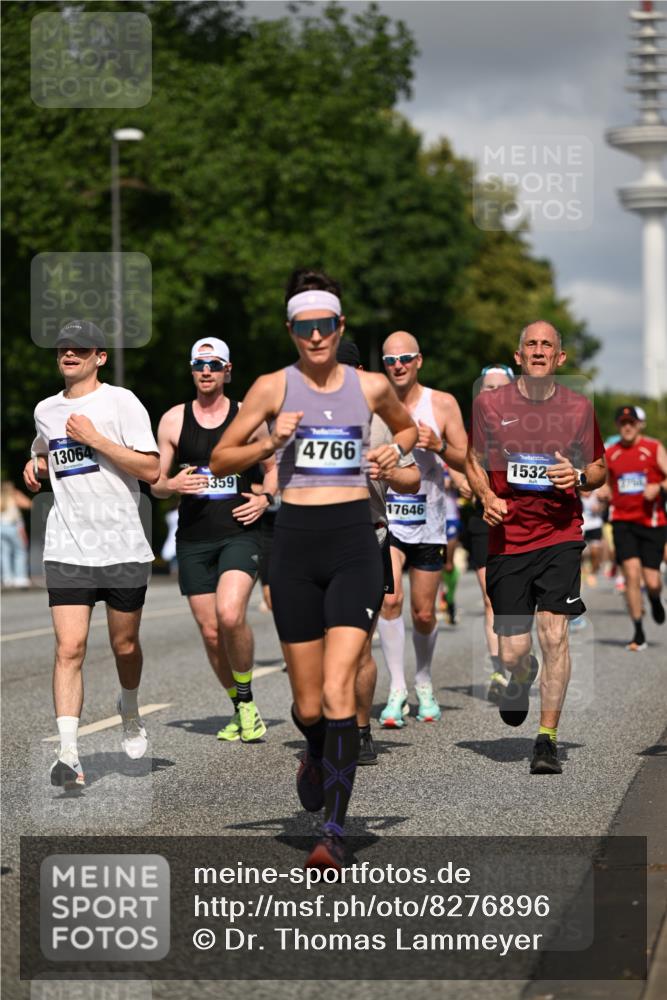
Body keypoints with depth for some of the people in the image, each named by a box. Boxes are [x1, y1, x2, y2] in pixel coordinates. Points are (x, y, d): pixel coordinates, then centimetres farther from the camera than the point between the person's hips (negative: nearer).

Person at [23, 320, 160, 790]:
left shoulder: (120, 401, -4)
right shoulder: (45, 411, 12)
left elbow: (152, 470, -11)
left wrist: (95, 438, -16)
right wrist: (36, 468, 10)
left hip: (124, 548, -2)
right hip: (67, 551, 2)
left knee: (125, 645, 11)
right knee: (70, 648, -11)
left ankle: (131, 715, 41)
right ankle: (68, 755, -16)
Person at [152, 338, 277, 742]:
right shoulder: (173, 420, 7)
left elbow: (273, 467, 17)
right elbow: (156, 484, 10)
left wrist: (266, 497, -3)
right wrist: (173, 485, -12)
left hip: (240, 532, -2)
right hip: (194, 538, 3)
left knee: (230, 615, -24)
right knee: (211, 632, 2)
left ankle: (248, 701, -4)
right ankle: (241, 708, 22)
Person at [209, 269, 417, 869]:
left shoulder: (371, 386, 7)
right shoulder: (274, 387, 3)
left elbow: (408, 427, 28)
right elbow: (220, 460, 6)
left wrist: (394, 450, 7)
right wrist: (270, 443, -11)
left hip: (355, 544, -1)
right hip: (295, 544, 1)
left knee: (338, 689, -16)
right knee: (307, 705, 6)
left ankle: (336, 832, -13)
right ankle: (319, 755, 42)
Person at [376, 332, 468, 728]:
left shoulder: (443, 404, -2)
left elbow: (467, 461, -1)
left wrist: (438, 446, -20)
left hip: (428, 521, 1)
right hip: (384, 518, -1)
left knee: (424, 614, 7)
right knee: (390, 598, -20)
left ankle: (424, 682, 32)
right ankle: (397, 689, -13)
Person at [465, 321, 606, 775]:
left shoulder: (580, 408, 3)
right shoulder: (489, 404, 3)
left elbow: (600, 469, 15)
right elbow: (473, 461, 15)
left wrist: (578, 476, -8)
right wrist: (487, 497, -4)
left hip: (561, 536, 0)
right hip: (507, 538, 1)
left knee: (554, 633, -14)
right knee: (512, 653, 0)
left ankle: (548, 738, -3)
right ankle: (522, 676, 39)